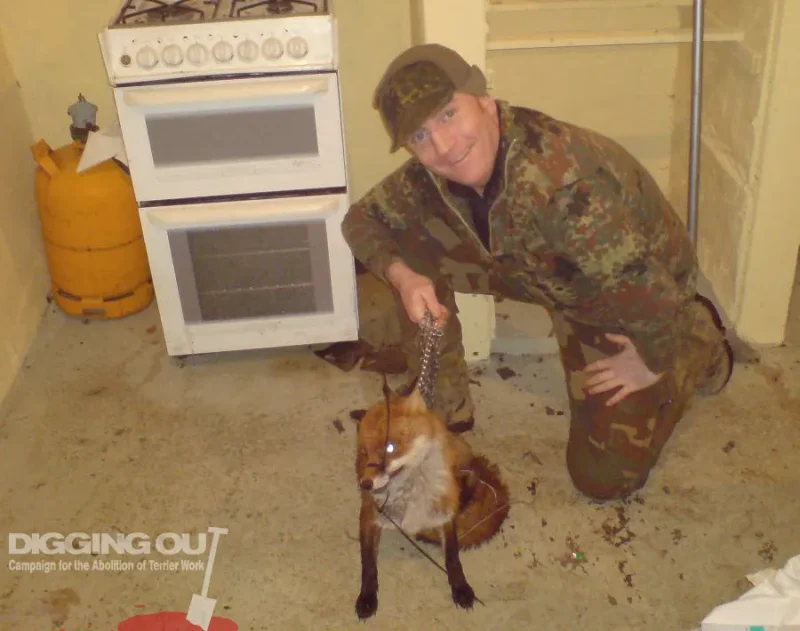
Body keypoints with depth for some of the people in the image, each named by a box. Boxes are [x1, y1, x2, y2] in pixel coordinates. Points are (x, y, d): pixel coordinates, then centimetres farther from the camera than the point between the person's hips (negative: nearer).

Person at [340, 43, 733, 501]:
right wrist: (403, 276, -23)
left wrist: (652, 362, -17)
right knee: (413, 249, -12)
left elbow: (651, 298, -37)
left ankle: (700, 342, 19)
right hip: (547, 274, 5)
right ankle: (445, 407, 7)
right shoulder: (431, 173, -21)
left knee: (604, 478, -2)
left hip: (638, 290, -5)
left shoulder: (563, 185, -44)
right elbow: (361, 218, -4)